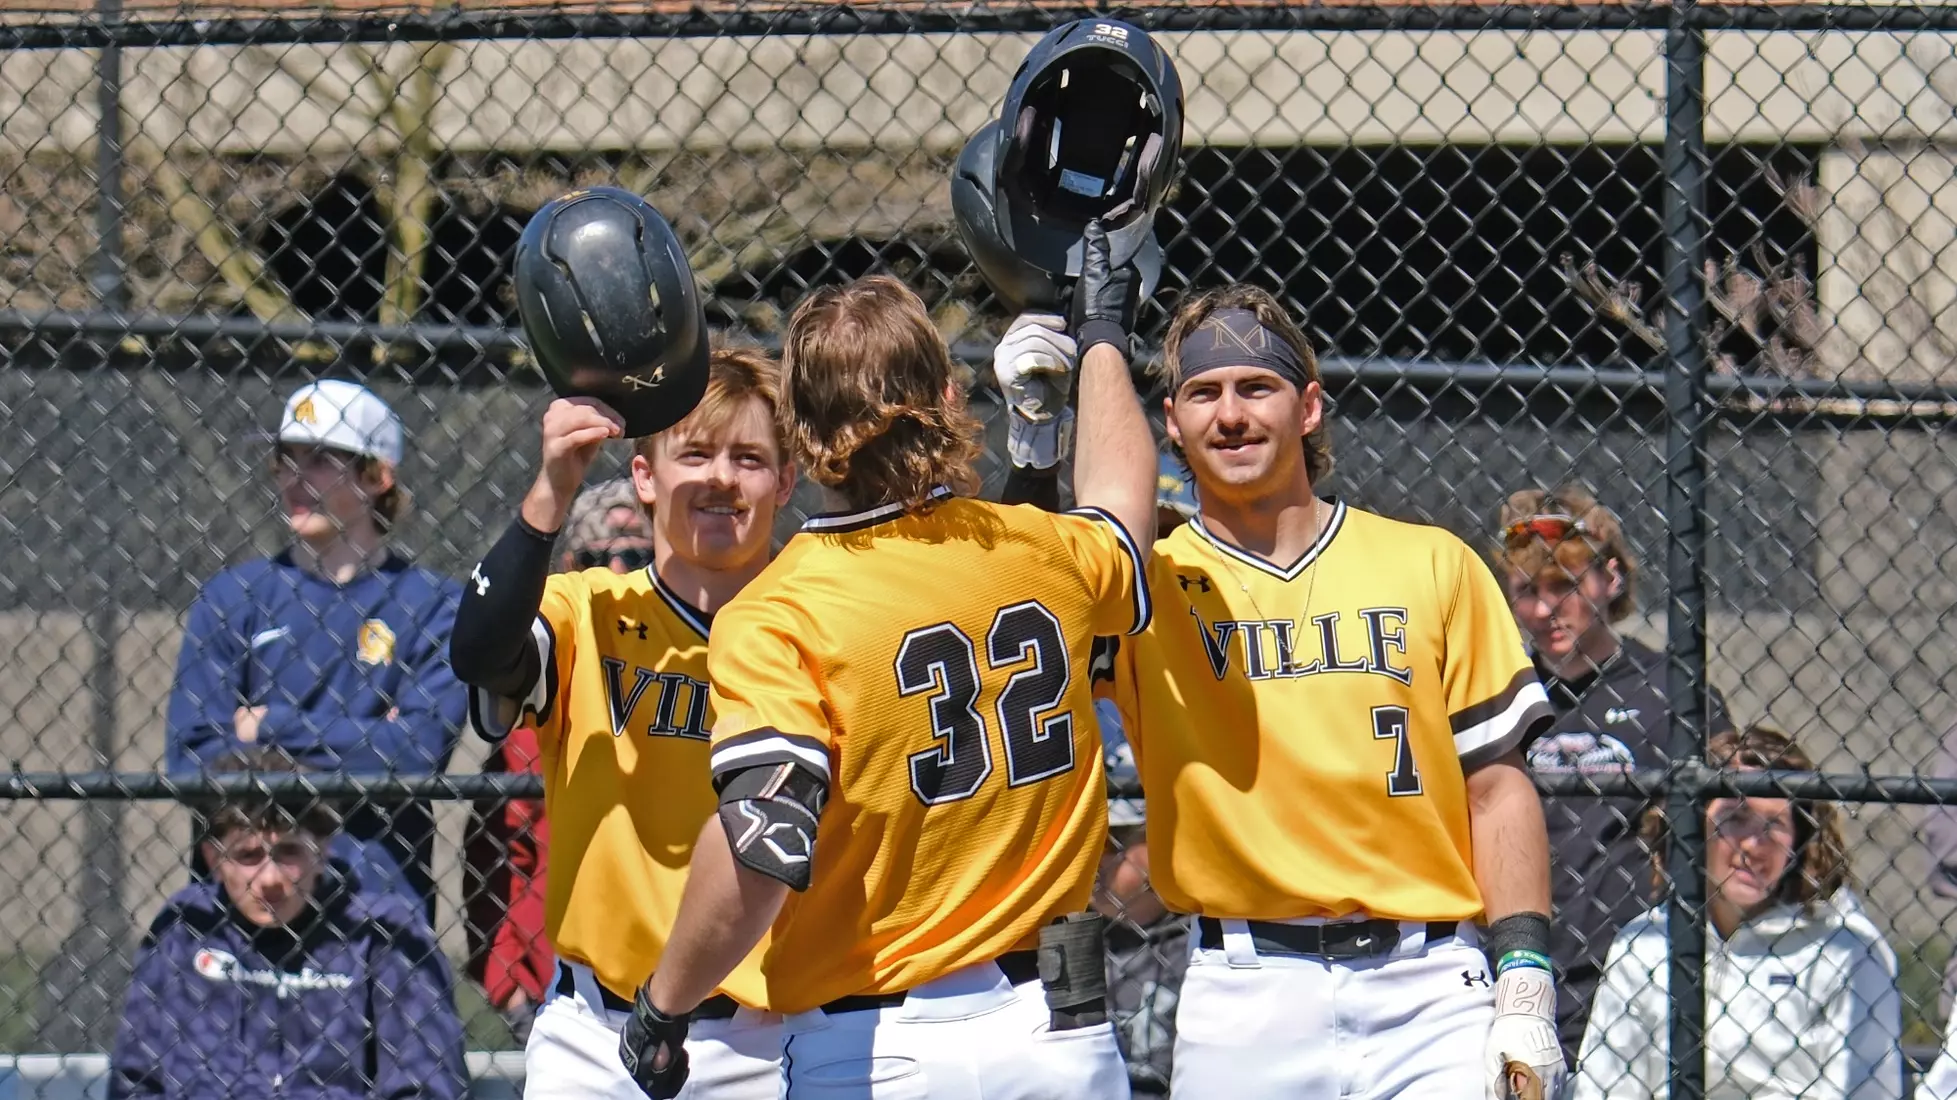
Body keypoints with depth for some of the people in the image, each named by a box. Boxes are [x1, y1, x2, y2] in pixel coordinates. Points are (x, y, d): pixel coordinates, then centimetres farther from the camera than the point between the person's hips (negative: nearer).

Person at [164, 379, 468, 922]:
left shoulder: (433, 604, 4)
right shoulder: (228, 598, 9)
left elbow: (420, 749, -9)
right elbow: (192, 760, 0)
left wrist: (271, 729, -3)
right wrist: (359, 743, -5)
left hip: (383, 893, -1)